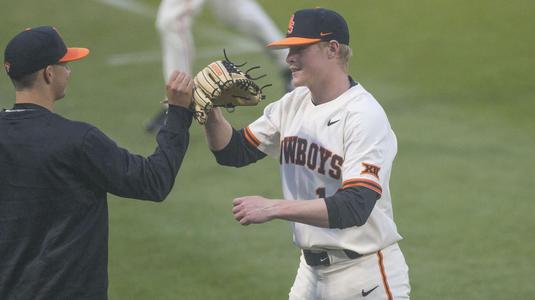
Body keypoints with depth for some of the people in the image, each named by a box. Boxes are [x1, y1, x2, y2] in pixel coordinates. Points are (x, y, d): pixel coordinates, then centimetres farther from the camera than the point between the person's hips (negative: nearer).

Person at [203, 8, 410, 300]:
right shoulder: (292, 105, 6)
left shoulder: (365, 116, -18)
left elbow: (356, 207, -28)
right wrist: (211, 113, -8)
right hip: (311, 270, 7)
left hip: (364, 275, -7)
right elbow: (234, 152, 12)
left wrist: (273, 208, -33)